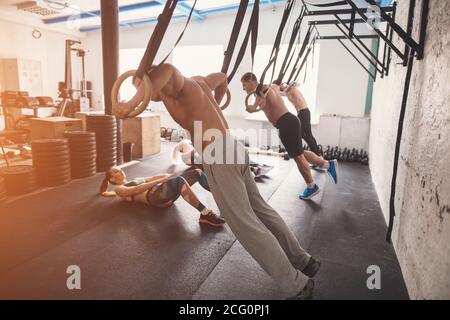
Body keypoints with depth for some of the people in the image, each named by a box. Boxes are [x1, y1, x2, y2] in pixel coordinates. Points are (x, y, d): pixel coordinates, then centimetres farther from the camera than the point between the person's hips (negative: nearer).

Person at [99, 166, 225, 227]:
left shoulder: (135, 179, 38)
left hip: (166, 191, 8)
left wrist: (169, 175, 6)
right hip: (154, 196, -8)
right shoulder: (119, 189, 14)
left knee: (196, 172, -10)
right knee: (179, 180, -38)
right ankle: (205, 214, -42)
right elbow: (137, 190, -5)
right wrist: (161, 180, -17)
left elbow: (152, 177, 24)